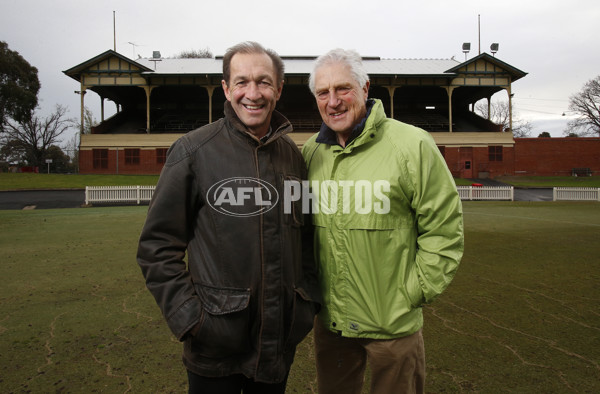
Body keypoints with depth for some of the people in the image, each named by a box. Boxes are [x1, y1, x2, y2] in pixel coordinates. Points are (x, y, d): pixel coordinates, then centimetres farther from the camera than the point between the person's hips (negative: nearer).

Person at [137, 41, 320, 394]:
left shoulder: (292, 154, 3)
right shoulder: (194, 151, -10)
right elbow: (158, 245, -8)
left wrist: (310, 299, 5)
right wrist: (187, 317, -13)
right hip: (216, 343, -4)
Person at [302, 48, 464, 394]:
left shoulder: (413, 145, -12)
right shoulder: (311, 152, 2)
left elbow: (444, 229, -9)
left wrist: (413, 293, -9)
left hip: (393, 323, -4)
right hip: (329, 320, 5)